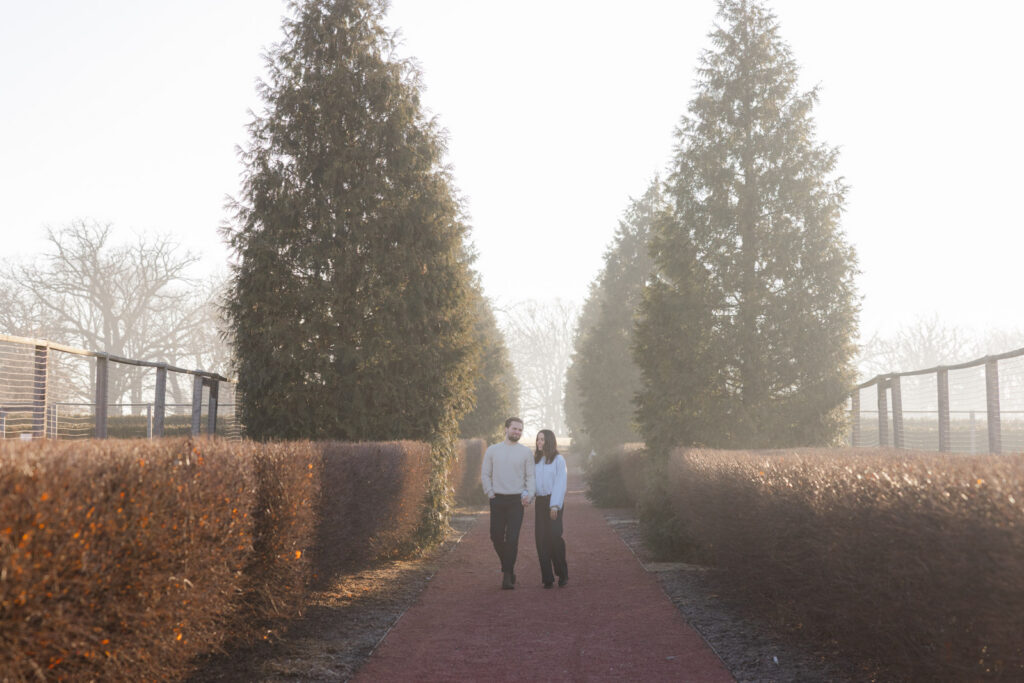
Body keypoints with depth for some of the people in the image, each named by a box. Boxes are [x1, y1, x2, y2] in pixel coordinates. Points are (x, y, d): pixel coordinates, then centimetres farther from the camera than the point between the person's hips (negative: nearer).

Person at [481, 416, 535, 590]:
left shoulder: (525, 452, 6)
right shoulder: (492, 450, 7)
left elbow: (530, 476, 5)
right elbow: (485, 474, 10)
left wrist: (529, 494, -10)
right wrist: (490, 493, -1)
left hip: (517, 499, -1)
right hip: (497, 499, 1)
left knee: (512, 539, -7)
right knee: (496, 536, 2)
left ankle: (508, 576, -3)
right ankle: (508, 566, 28)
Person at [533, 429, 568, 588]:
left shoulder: (558, 460, -2)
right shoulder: (535, 460, 15)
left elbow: (561, 484, -7)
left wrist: (555, 505, -15)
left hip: (554, 501, -5)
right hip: (540, 502, 5)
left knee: (554, 536, -13)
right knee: (541, 539, -2)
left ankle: (562, 573, 6)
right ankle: (547, 578, 2)